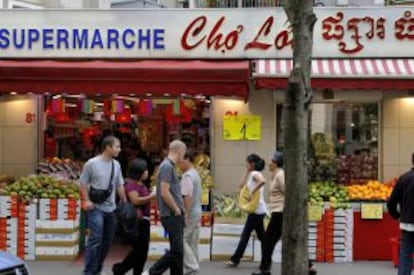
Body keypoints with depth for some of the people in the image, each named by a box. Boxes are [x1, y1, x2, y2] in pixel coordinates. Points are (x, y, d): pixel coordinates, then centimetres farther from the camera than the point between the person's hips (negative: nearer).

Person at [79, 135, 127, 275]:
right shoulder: (92, 163, -8)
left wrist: (125, 203, 9)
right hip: (96, 208, -6)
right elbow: (83, 183, -3)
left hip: (111, 208, 6)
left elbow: (119, 185, 13)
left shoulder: (116, 165, 7)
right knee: (95, 239, -11)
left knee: (107, 241, 10)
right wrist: (86, 200, -12)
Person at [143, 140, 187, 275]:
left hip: (174, 215, 10)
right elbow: (164, 193, -21)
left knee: (178, 251, 10)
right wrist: (177, 210, -12)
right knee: (176, 251, -8)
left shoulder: (169, 166, 16)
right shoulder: (167, 166, -14)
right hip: (172, 215, -10)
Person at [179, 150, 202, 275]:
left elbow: (187, 197, -22)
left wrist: (185, 215, -22)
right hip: (197, 212, 10)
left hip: (189, 213, -10)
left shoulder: (187, 176, -16)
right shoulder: (196, 174, 14)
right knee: (192, 242, 11)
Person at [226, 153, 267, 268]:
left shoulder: (255, 173, -12)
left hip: (256, 210, -10)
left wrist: (252, 192, -29)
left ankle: (235, 259, 0)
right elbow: (242, 185, 17)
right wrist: (246, 172, 13)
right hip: (257, 210, 10)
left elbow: (262, 181, -34)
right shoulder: (252, 174, 17)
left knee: (245, 235, -5)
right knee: (261, 236, 11)